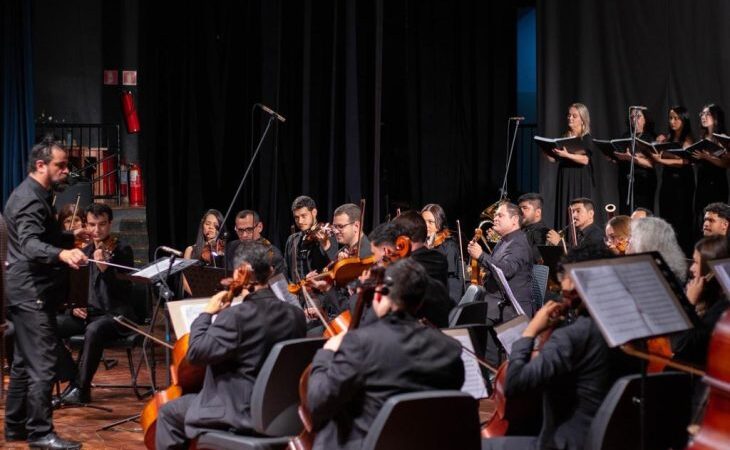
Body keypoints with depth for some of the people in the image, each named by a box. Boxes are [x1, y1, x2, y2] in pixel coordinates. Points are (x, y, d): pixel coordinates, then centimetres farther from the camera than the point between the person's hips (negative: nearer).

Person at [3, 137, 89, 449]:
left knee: (25, 362, 16)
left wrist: (69, 237, 20)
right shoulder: (30, 199, -18)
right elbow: (30, 245, -35)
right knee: (43, 364, -10)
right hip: (31, 292, -11)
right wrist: (62, 254, -51)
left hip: (28, 292, 11)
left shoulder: (35, 195, 15)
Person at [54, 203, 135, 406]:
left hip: (115, 314, -6)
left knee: (93, 330, -38)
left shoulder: (122, 250, -3)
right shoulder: (84, 252, 14)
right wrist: (74, 305, 1)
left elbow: (124, 290, -13)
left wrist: (105, 268, -27)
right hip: (87, 313, 6)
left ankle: (82, 388, -24)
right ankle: (73, 379, -9)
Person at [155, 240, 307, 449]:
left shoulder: (236, 316, -22)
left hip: (240, 413, -8)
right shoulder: (295, 315, -1)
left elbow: (196, 352, -18)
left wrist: (207, 313, -5)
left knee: (169, 413, 14)